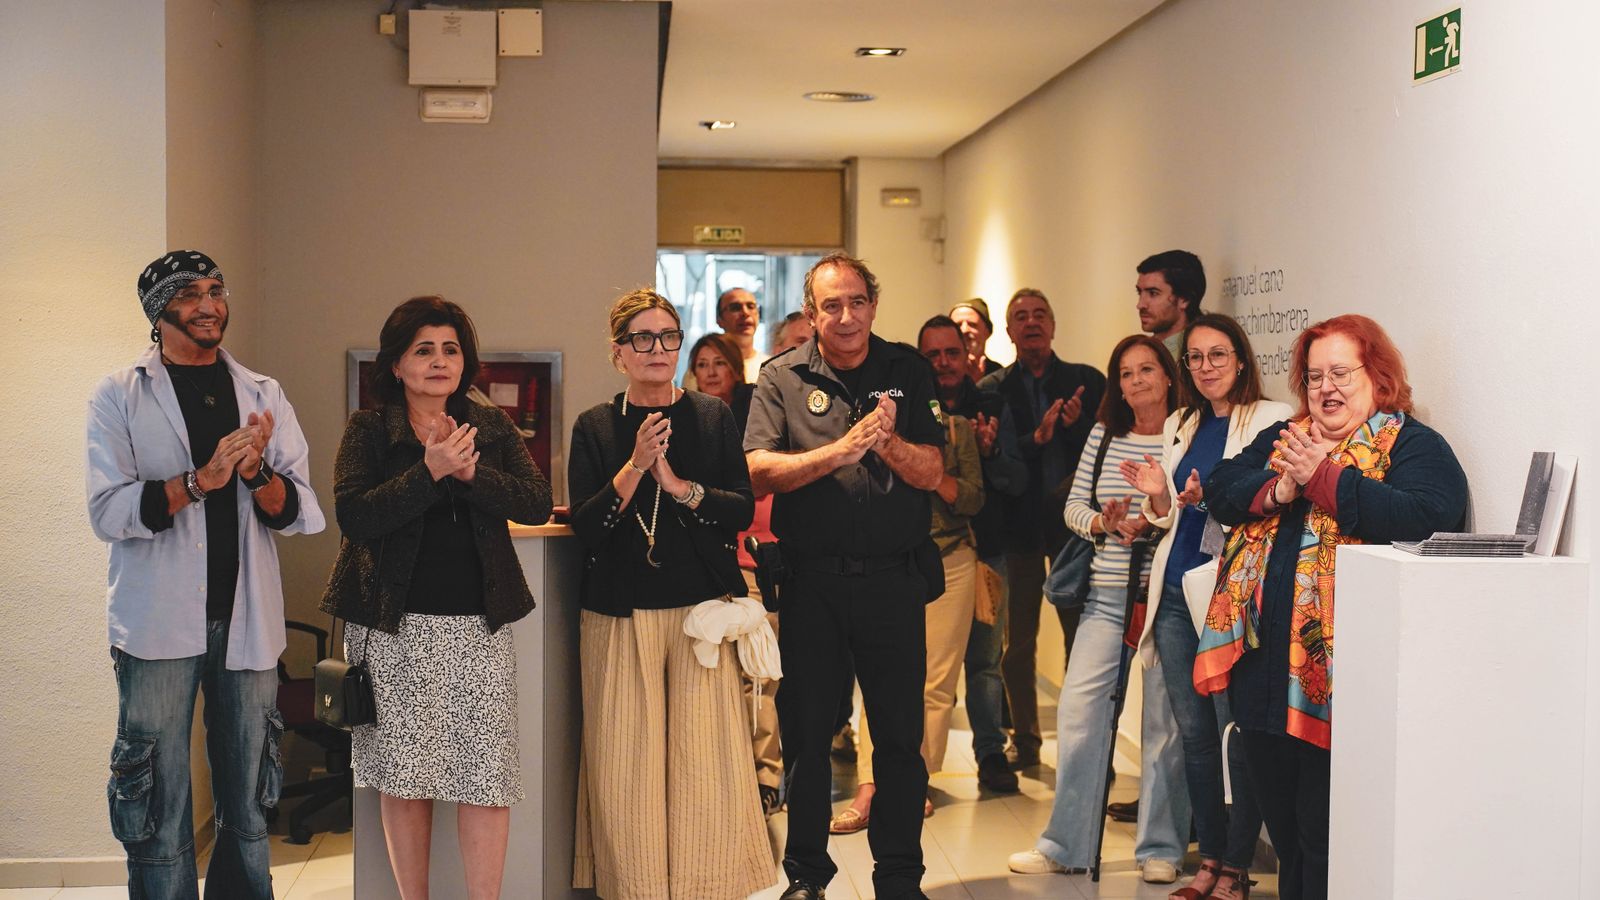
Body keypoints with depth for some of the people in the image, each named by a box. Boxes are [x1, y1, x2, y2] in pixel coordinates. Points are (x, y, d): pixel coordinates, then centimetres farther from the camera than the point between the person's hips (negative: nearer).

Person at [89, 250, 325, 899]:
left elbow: (304, 515, 5)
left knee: (248, 810, 10)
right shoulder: (119, 397, 3)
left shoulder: (264, 396, 11)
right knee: (160, 813, 1)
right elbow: (107, 512, -8)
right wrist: (201, 480, -18)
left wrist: (257, 472, -14)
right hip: (158, 624, -3)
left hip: (247, 621, 3)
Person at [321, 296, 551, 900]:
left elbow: (538, 504, -3)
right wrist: (429, 472, -22)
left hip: (479, 624, 2)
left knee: (487, 774, -1)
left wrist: (471, 472, -17)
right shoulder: (368, 429, 1)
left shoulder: (492, 427, 9)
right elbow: (355, 517, -13)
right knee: (403, 778, 5)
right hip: (394, 627, -2)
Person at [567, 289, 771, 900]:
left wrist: (678, 484, -12)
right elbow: (586, 527, -3)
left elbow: (742, 510, 0)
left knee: (705, 757, -3)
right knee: (626, 761, 0)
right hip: (618, 615, 0)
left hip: (702, 608, 0)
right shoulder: (595, 427, 6)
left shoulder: (712, 417, 6)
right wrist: (635, 466, -14)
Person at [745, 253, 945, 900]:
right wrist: (839, 450, -21)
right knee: (805, 731, 8)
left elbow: (930, 473, 0)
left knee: (901, 735, 6)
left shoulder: (908, 372, 5)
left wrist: (887, 442, -20)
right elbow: (759, 472, -9)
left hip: (893, 578, 1)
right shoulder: (782, 378, 2)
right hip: (812, 580, 0)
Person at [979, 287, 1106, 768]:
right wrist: (1037, 438, -21)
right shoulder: (992, 389, 3)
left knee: (1084, 637, 1)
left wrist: (1076, 425, -17)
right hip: (1018, 526, 0)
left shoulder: (1088, 381, 5)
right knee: (1017, 643, 7)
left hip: (1074, 524, 0)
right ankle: (1024, 740, 20)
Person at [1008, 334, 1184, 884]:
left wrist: (1160, 521, -19)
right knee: (1078, 711, 1)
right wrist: (1102, 522, -10)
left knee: (1165, 720, 3)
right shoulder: (1103, 434, 9)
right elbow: (1073, 505, 10)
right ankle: (1066, 845, 11)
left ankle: (1160, 848, 16)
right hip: (1107, 595, 3)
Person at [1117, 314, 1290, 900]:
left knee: (1235, 734, -4)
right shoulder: (1179, 426, 17)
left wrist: (1211, 499, -21)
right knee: (1193, 732, 9)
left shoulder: (1271, 420, -3)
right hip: (1177, 592, 6)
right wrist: (1158, 496, 0)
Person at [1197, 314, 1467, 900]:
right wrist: (1278, 488, -14)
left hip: (1334, 668, -6)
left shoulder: (1414, 446, -2)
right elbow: (1220, 491, 5)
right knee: (1282, 826, 18)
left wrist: (1322, 476, -20)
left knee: (1325, 839, -1)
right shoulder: (1283, 438, 17)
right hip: (1265, 666, 6)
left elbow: (1424, 516, -21)